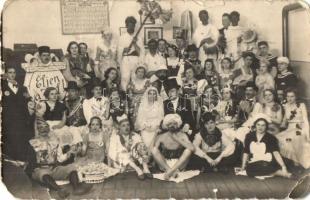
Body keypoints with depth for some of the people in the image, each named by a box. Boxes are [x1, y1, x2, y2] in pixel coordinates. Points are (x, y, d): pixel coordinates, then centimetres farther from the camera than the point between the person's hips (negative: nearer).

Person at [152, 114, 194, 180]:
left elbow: (192, 148, -20)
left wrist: (177, 139, -19)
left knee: (188, 150, -24)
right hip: (164, 164, 0)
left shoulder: (182, 135, -4)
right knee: (154, 149, -22)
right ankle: (173, 171, -26)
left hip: (179, 164, 0)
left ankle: (170, 171, -27)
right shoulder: (161, 137, -2)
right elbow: (152, 150, -4)